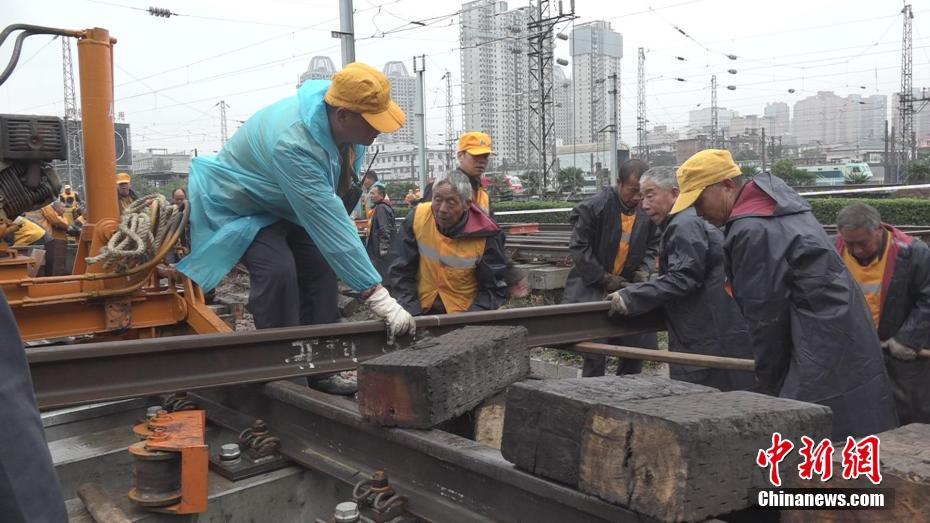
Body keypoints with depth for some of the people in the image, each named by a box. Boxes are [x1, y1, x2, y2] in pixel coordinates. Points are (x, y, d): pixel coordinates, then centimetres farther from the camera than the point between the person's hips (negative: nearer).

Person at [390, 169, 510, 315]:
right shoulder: (416, 219, -8)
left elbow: (496, 289, -5)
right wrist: (412, 313, -8)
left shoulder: (485, 235, -13)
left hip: (465, 315, -1)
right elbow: (401, 273, 1)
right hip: (422, 310, 1)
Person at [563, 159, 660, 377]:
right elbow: (579, 247, -12)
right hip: (591, 289, -5)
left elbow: (652, 245, 14)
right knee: (595, 356, -6)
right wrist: (604, 278, -13)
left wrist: (644, 270, -5)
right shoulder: (594, 207, -15)